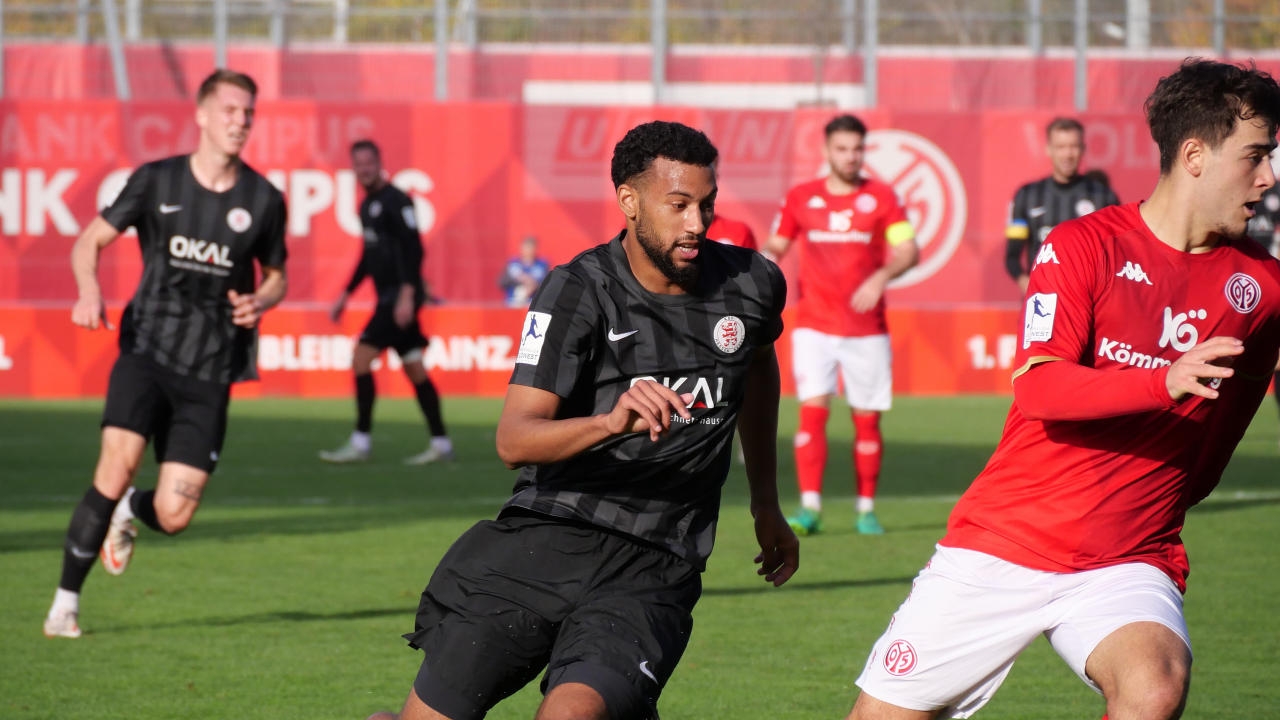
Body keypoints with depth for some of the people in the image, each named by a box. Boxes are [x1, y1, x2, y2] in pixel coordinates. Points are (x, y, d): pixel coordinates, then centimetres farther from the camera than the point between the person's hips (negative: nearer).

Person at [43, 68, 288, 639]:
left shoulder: (263, 200, 3)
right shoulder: (155, 181, 0)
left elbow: (275, 275, 18)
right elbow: (89, 240, 8)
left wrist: (259, 302, -6)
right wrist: (89, 292, -13)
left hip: (210, 372, 1)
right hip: (147, 349, -1)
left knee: (172, 517, -5)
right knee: (117, 466, -22)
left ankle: (129, 511, 34)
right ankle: (65, 602, -8)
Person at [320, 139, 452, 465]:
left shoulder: (394, 201, -11)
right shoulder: (367, 205, 17)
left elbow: (413, 249, -18)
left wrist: (407, 294, -25)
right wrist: (346, 295, 26)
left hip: (401, 295, -9)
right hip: (388, 295, 9)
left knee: (361, 358, -13)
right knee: (414, 369, 9)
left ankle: (361, 443, -10)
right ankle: (440, 443, 12)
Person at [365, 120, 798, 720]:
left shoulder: (752, 285, 4)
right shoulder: (579, 292, -8)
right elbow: (514, 440, -18)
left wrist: (766, 504, 34)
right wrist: (612, 422, -37)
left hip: (651, 574, 1)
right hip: (546, 538, -1)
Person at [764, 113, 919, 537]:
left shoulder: (881, 198, 3)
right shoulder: (801, 198, 7)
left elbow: (908, 251, -4)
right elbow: (776, 247, 16)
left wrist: (881, 277, -22)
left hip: (866, 329, 0)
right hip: (814, 325, 0)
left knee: (867, 418, 2)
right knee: (813, 410, -14)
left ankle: (866, 509, 13)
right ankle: (809, 507, -16)